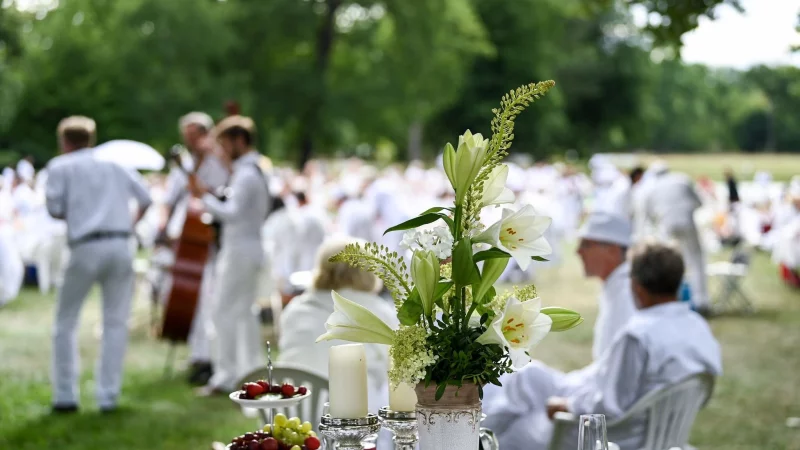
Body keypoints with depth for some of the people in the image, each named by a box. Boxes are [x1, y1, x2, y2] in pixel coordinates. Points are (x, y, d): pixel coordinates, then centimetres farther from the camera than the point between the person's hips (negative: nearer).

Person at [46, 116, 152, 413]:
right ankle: (108, 396, 5)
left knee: (65, 323, 10)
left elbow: (55, 208, -2)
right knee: (116, 323, 9)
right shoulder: (114, 165, 16)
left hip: (86, 249, -3)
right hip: (120, 246, 3)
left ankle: (65, 396, 8)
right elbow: (145, 198, 12)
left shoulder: (60, 166, 6)